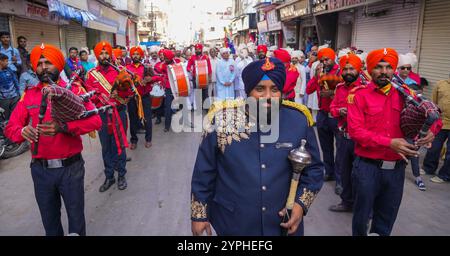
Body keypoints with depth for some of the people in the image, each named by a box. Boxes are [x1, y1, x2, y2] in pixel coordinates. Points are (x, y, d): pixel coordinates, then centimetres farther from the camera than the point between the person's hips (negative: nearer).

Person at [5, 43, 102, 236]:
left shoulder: (73, 90, -4)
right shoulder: (28, 95, 4)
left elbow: (95, 121, -16)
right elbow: (10, 127, -1)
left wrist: (63, 127, -30)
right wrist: (23, 131, -24)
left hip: (71, 167, -2)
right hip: (40, 169, 3)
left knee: (76, 218, 12)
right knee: (49, 220, 19)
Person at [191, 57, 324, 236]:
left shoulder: (299, 121, -9)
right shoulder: (222, 119, -13)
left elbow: (314, 169, 3)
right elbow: (204, 173, -4)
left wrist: (301, 204, -9)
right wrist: (198, 214, 0)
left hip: (284, 224, 2)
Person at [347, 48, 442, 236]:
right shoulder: (360, 95, -7)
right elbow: (355, 131, -16)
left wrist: (432, 129, -8)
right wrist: (390, 143, -23)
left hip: (396, 169, 4)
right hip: (367, 167, -4)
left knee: (386, 220, 19)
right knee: (361, 216, 12)